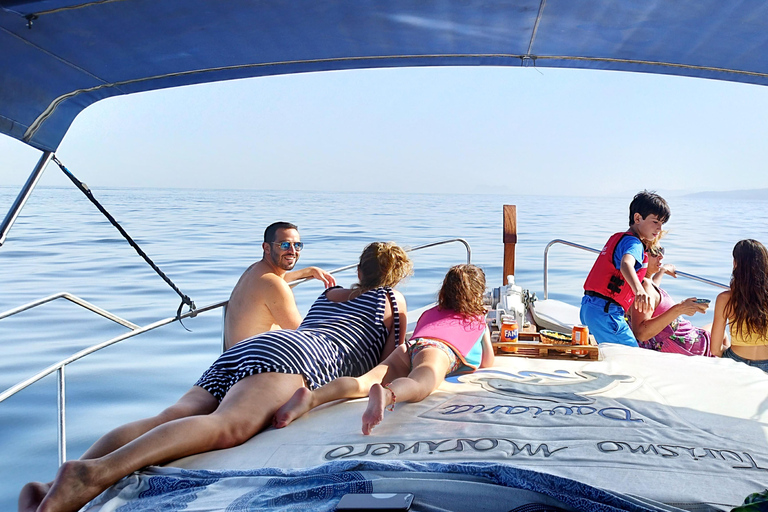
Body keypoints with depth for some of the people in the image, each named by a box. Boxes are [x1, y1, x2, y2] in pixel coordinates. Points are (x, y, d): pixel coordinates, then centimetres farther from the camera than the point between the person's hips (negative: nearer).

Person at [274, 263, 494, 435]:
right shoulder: (478, 319, 36)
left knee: (366, 381, -22)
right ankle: (385, 395, -72)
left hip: (408, 347, 4)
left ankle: (311, 397, -50)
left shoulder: (428, 313, 43)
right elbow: (487, 362, 44)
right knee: (419, 384, -36)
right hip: (440, 349, -4)